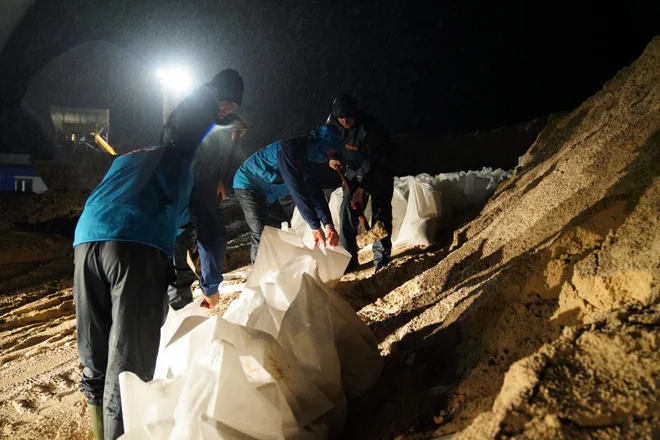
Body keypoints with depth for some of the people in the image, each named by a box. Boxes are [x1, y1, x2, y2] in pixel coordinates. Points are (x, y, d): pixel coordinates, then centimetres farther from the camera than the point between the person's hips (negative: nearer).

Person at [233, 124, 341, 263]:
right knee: (261, 235, -18)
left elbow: (314, 190, -4)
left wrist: (329, 224, -14)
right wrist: (315, 225, -38)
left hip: (267, 192, 10)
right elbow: (296, 189, -37)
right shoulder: (289, 149, -30)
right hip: (248, 185, -10)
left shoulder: (306, 155, 0)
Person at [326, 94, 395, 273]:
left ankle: (381, 257, 6)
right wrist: (332, 158, -16)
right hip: (353, 172, 5)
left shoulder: (370, 127, -30)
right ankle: (348, 258, 1)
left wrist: (362, 188, -28)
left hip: (378, 172, -4)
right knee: (348, 210, -5)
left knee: (380, 213, -5)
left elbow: (375, 161, -27)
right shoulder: (333, 122, -12)